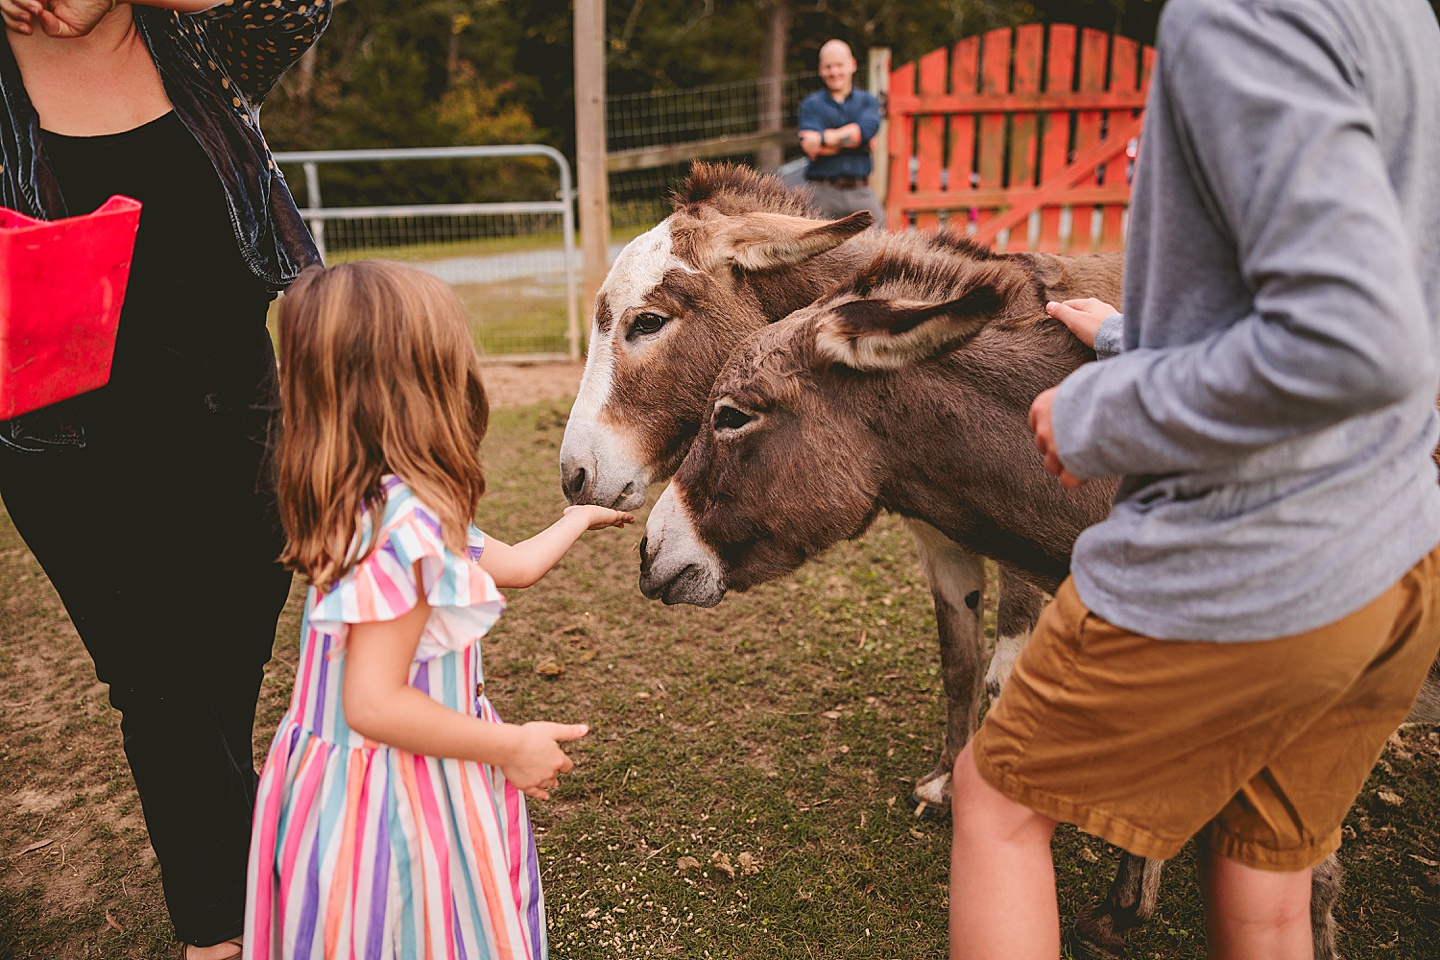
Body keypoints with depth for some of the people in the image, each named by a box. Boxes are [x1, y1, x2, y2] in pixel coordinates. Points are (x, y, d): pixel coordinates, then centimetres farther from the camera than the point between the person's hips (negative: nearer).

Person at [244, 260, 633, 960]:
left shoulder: (387, 509, 1)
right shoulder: (404, 530, -30)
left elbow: (515, 565, 14)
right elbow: (373, 704, -28)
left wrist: (580, 517, 31)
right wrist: (511, 748, -19)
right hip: (400, 803, -9)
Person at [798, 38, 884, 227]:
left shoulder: (867, 100, 17)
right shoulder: (811, 104, 10)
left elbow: (867, 129, -6)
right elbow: (811, 148, -6)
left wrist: (825, 137, -10)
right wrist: (854, 140, -4)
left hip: (861, 193, 2)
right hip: (822, 192, -2)